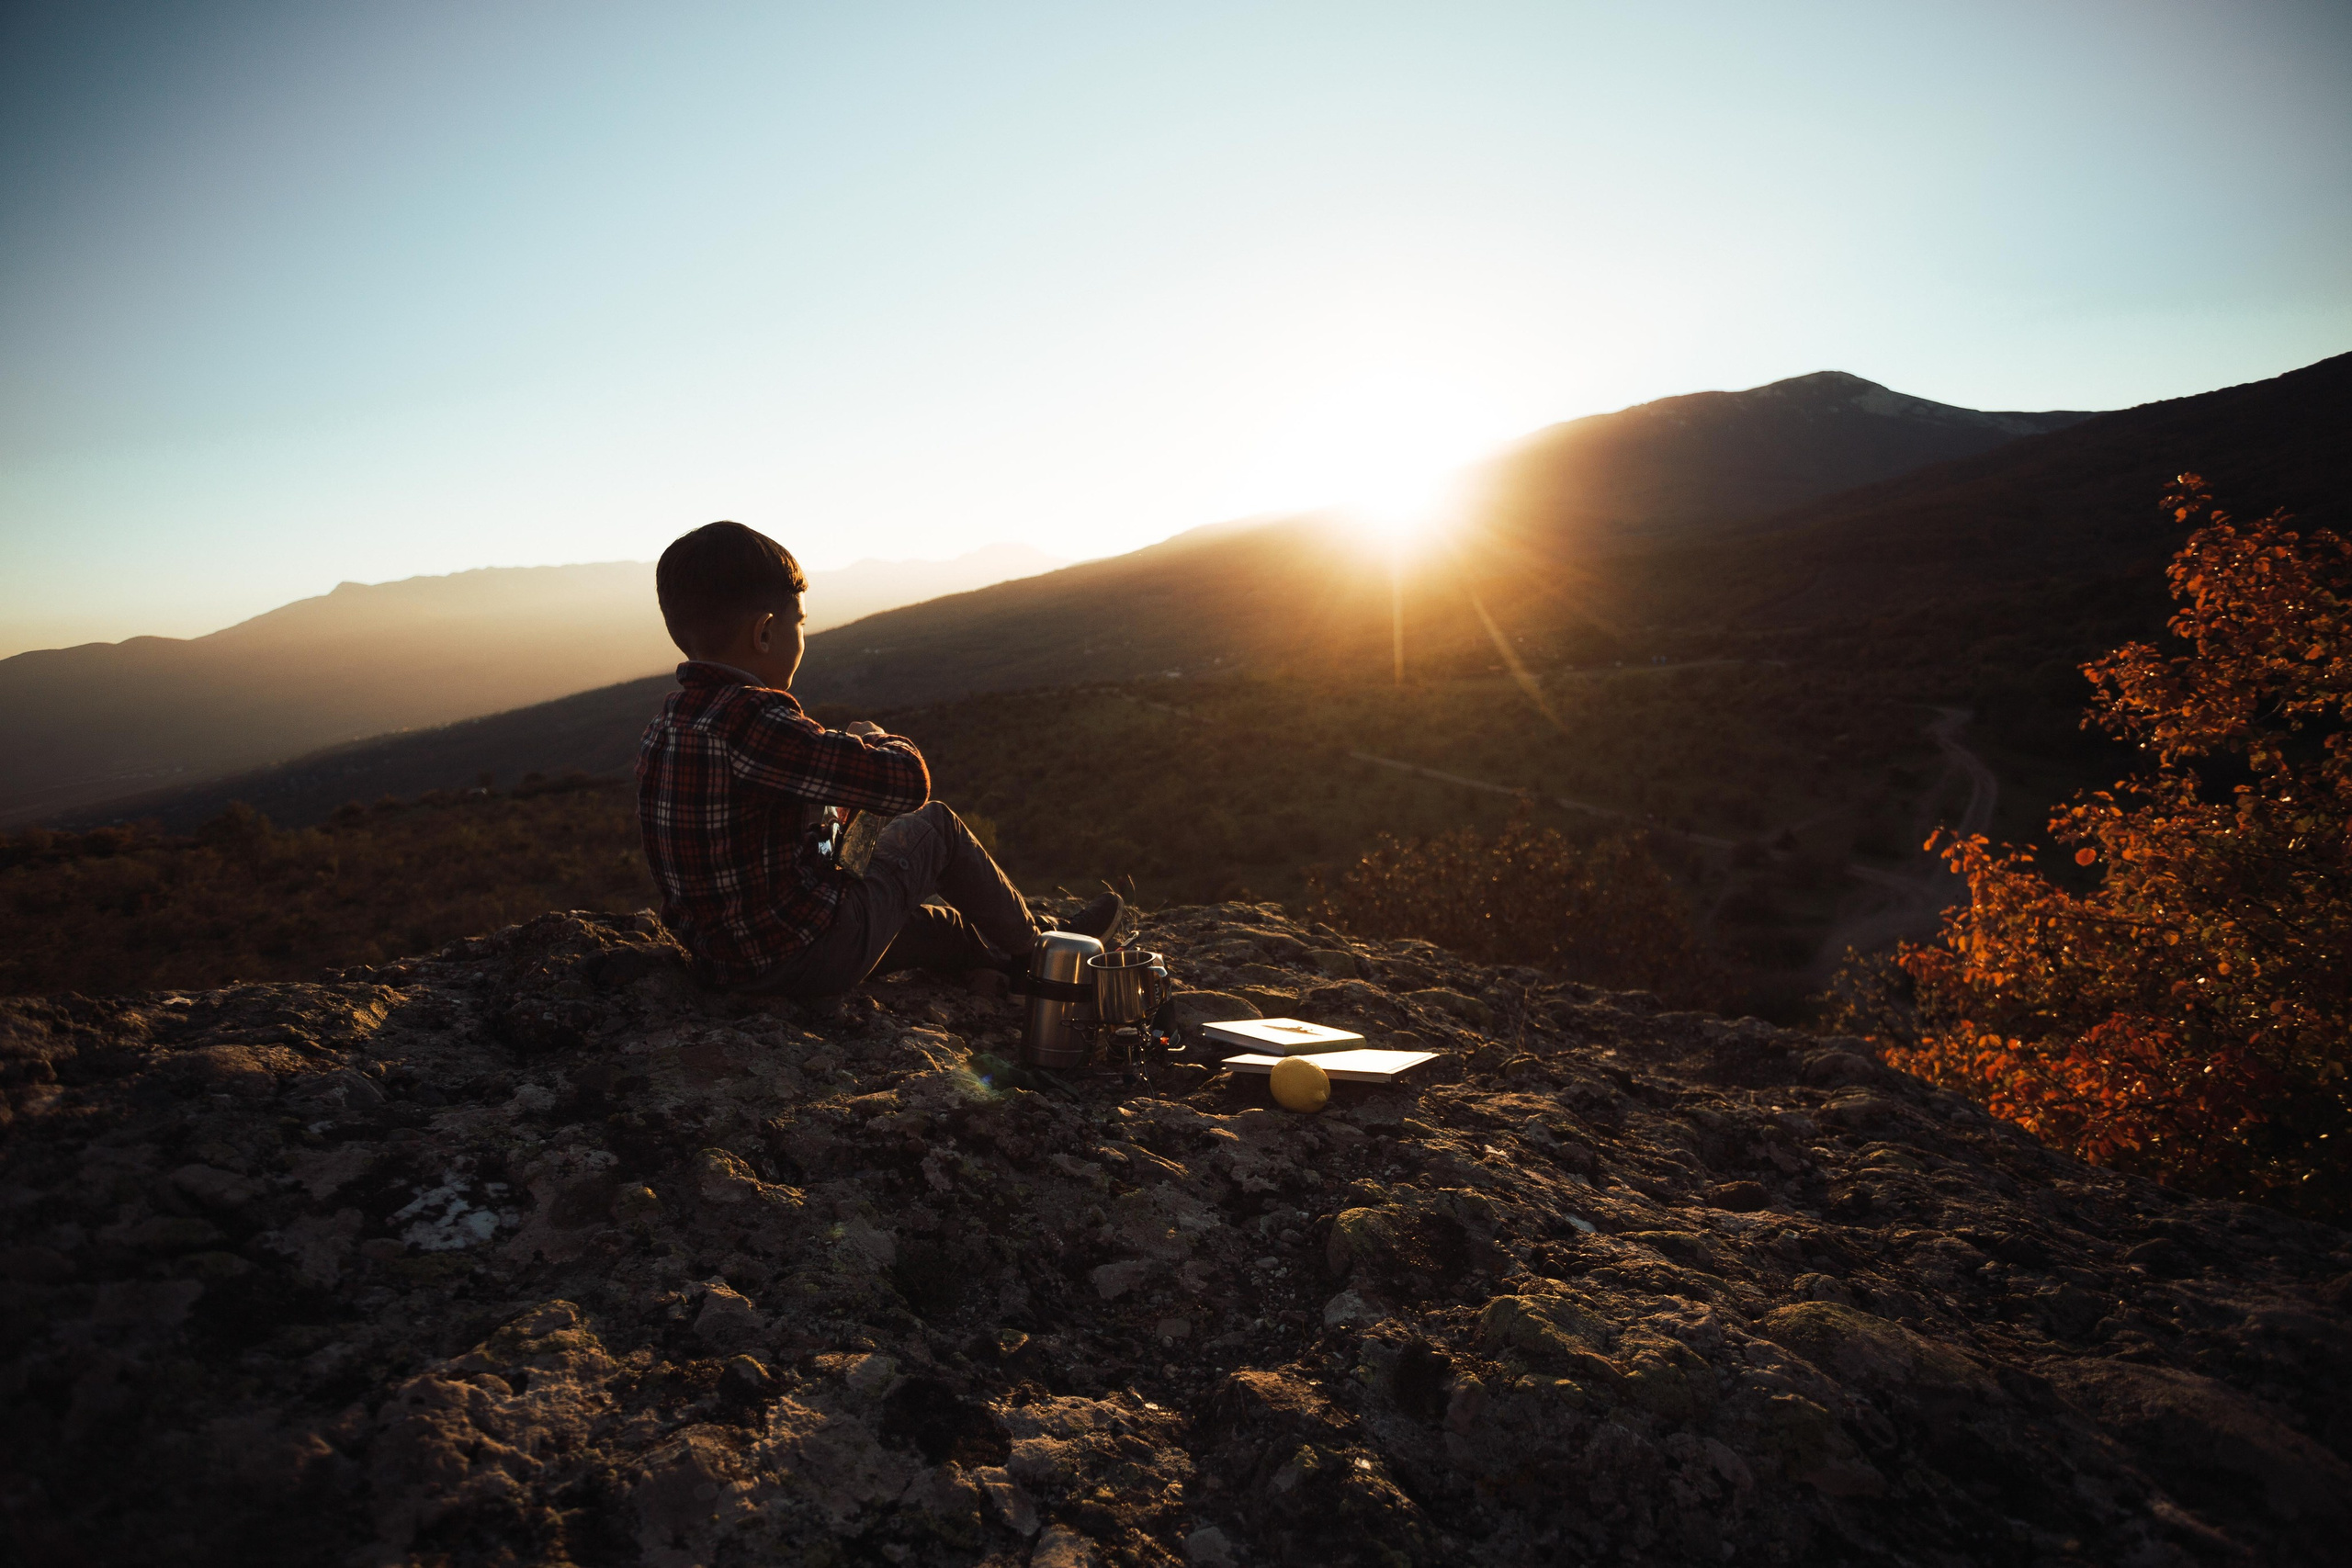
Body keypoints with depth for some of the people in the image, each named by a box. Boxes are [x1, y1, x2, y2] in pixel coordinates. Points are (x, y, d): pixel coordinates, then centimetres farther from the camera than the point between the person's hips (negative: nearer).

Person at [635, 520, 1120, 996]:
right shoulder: (749, 718, -26)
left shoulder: (665, 726, 4)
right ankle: (1031, 946, 34)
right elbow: (909, 783, -25)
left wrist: (821, 810, 15)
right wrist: (878, 741, -3)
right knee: (935, 826, 14)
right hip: (811, 953, -8)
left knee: (931, 926, 29)